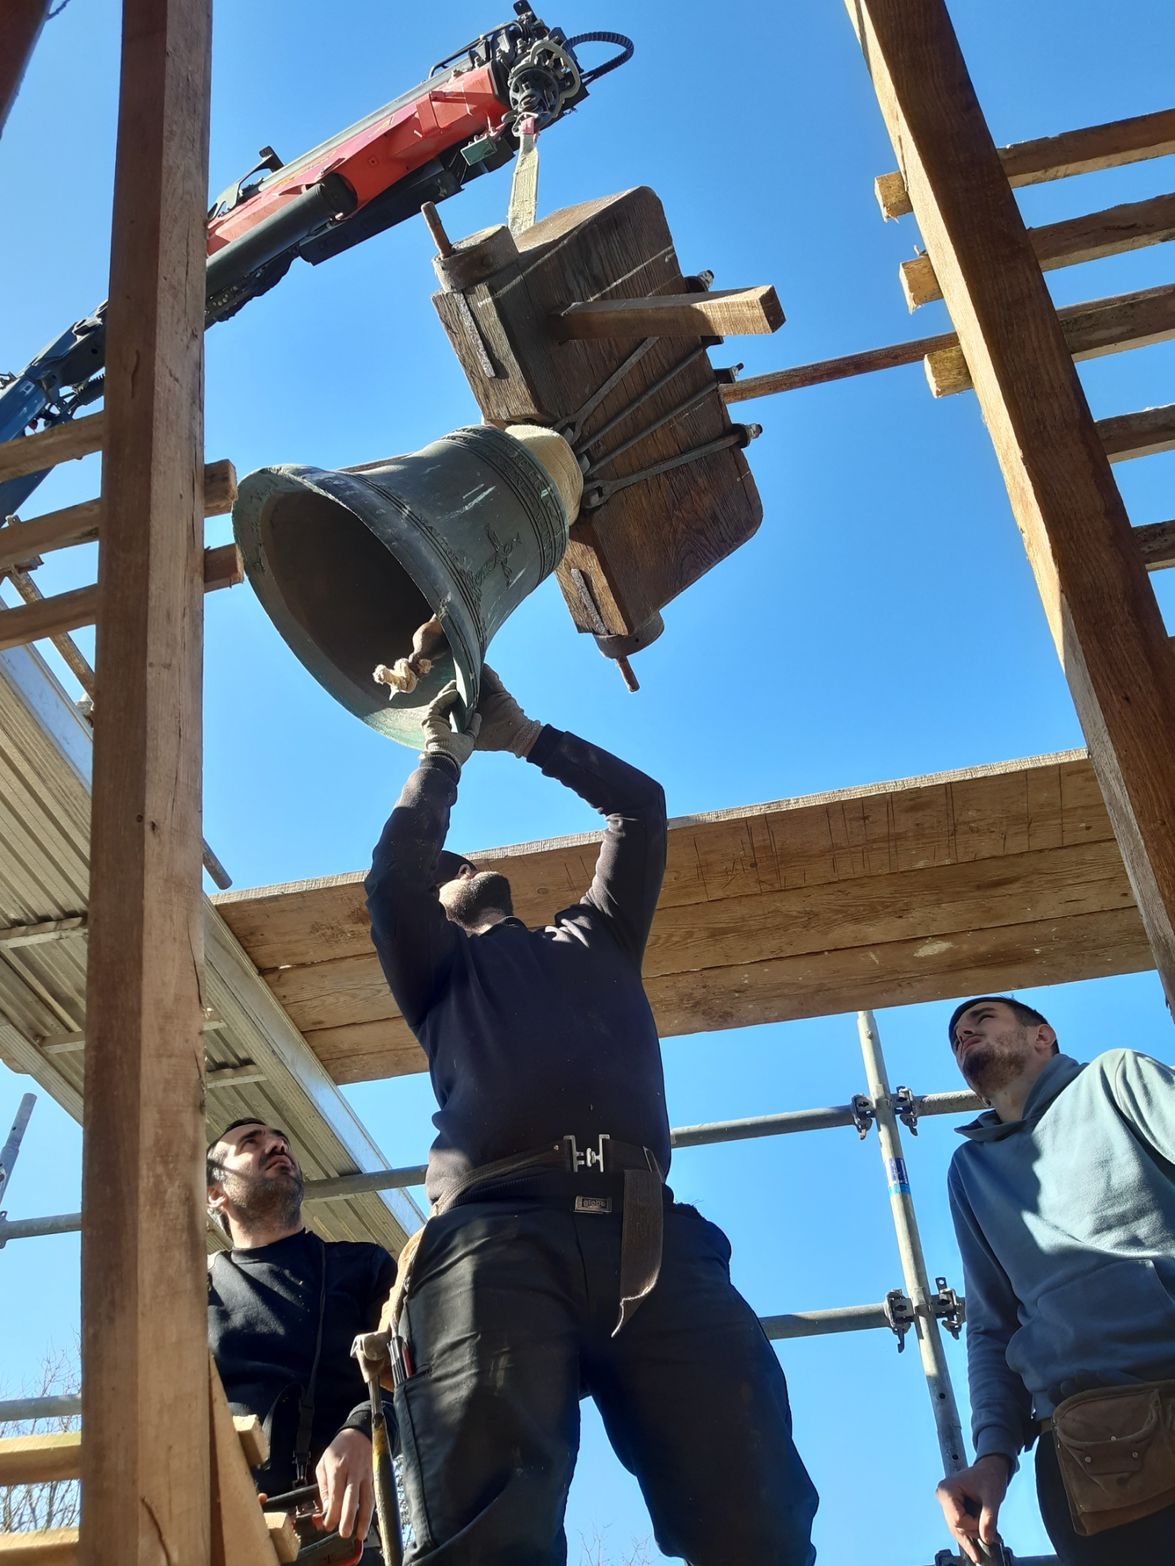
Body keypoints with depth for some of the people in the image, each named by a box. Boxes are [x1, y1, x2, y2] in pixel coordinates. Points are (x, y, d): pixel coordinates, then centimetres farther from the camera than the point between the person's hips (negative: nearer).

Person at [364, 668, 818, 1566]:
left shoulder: (596, 938, 39)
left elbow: (640, 805, 41)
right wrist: (446, 756, 30)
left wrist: (523, 735, 46)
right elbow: (392, 875, 16)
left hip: (652, 1238, 2)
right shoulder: (439, 967, 33)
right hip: (497, 1235, -2)